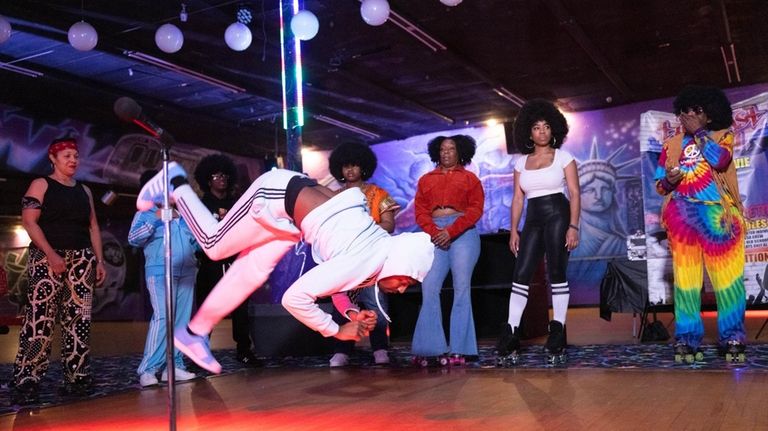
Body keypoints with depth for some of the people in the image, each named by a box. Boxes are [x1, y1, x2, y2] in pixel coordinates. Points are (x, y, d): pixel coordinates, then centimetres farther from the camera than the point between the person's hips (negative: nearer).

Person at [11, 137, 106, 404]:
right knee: (40, 319, -12)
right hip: (48, 257, -5)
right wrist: (51, 254, -17)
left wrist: (99, 260, 9)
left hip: (81, 259, 5)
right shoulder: (41, 185, 3)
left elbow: (93, 226, 18)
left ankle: (77, 378, 6)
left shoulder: (84, 190, 18)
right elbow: (29, 221, -7)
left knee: (78, 320, 2)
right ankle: (26, 382, -9)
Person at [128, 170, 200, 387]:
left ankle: (174, 365, 11)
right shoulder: (145, 214, 5)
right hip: (160, 271, -6)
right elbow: (133, 239, -10)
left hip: (186, 271, 6)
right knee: (162, 318, -16)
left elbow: (197, 242, 22)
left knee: (182, 320, 5)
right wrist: (155, 220, -16)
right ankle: (148, 369, -12)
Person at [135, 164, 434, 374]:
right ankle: (175, 183, 23)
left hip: (297, 200, 7)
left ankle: (195, 333, 23)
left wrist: (354, 314, -11)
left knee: (252, 273, 9)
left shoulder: (391, 248, -6)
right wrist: (337, 331, -20)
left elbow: (334, 280, 6)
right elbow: (294, 297, -31)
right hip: (280, 193, -7)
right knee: (214, 245, 6)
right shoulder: (362, 265, -31)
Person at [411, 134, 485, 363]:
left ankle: (460, 349, -3)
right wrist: (434, 232, -9)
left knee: (461, 289, -5)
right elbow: (420, 211, 10)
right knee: (429, 289, -7)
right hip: (434, 235, 2)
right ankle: (431, 347, -4)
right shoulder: (426, 180, 20)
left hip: (462, 233, -2)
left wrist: (451, 231, -12)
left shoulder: (470, 178, 13)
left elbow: (475, 210, 1)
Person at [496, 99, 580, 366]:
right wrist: (513, 230, 4)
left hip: (558, 217, -3)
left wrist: (573, 227, -13)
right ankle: (511, 334, -2)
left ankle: (557, 334, 4)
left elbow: (574, 194, -2)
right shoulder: (521, 162, 13)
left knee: (557, 274, -3)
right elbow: (517, 198, 12)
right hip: (533, 221, 4)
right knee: (521, 274, -3)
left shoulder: (563, 157, 4)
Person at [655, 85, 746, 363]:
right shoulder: (671, 145, 14)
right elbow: (660, 186, 13)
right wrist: (669, 180, -10)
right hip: (683, 216, 1)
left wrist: (699, 132, -2)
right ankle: (687, 340, 0)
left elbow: (721, 161, -11)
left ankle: (732, 339, 2)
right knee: (685, 278, -2)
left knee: (728, 278, -5)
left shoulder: (722, 135, 11)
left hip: (719, 215, -1)